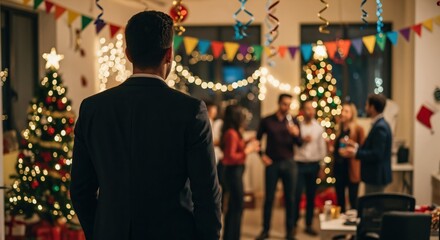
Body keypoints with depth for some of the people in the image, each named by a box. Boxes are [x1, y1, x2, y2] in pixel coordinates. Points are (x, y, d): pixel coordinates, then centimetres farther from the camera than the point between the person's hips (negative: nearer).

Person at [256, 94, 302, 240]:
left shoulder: (293, 121, 4)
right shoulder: (267, 121, 2)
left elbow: (299, 143, -2)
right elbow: (258, 139, 10)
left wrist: (296, 134, -23)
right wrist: (261, 155, -1)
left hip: (288, 163, 1)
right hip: (272, 163, -1)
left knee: (290, 199, 3)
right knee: (269, 198, 3)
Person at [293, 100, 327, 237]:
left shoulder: (319, 127, 6)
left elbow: (322, 147, 9)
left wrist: (321, 165, 6)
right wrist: (302, 140, -20)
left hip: (313, 165, 3)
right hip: (299, 164, -3)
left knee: (311, 197, 8)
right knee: (296, 195, -2)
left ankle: (309, 225, 17)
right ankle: (294, 223, 11)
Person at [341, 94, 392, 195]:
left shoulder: (380, 127, -19)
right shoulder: (380, 124, 12)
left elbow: (376, 155, -24)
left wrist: (355, 153, -19)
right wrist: (357, 146, 12)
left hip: (376, 177, -10)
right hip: (374, 176, 10)